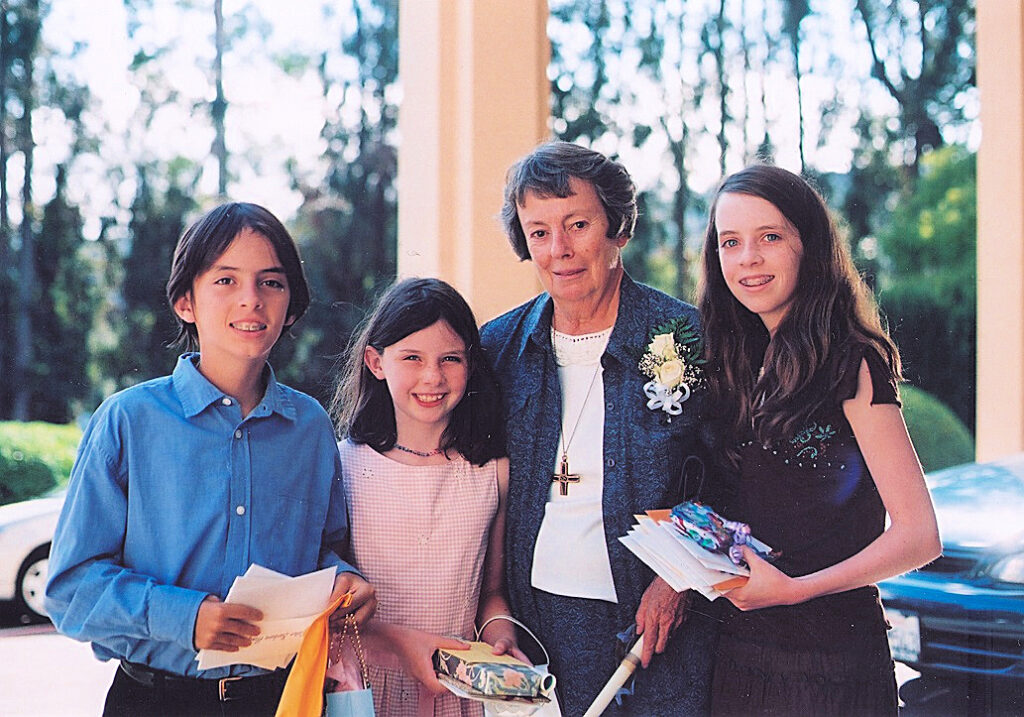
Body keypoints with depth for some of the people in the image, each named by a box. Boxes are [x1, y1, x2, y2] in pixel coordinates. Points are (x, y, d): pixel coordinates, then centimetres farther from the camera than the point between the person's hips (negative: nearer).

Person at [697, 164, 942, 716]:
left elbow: (918, 536, -15)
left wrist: (796, 588, -22)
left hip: (831, 659, -6)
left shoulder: (852, 364, -11)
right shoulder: (736, 364, 6)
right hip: (736, 653, 6)